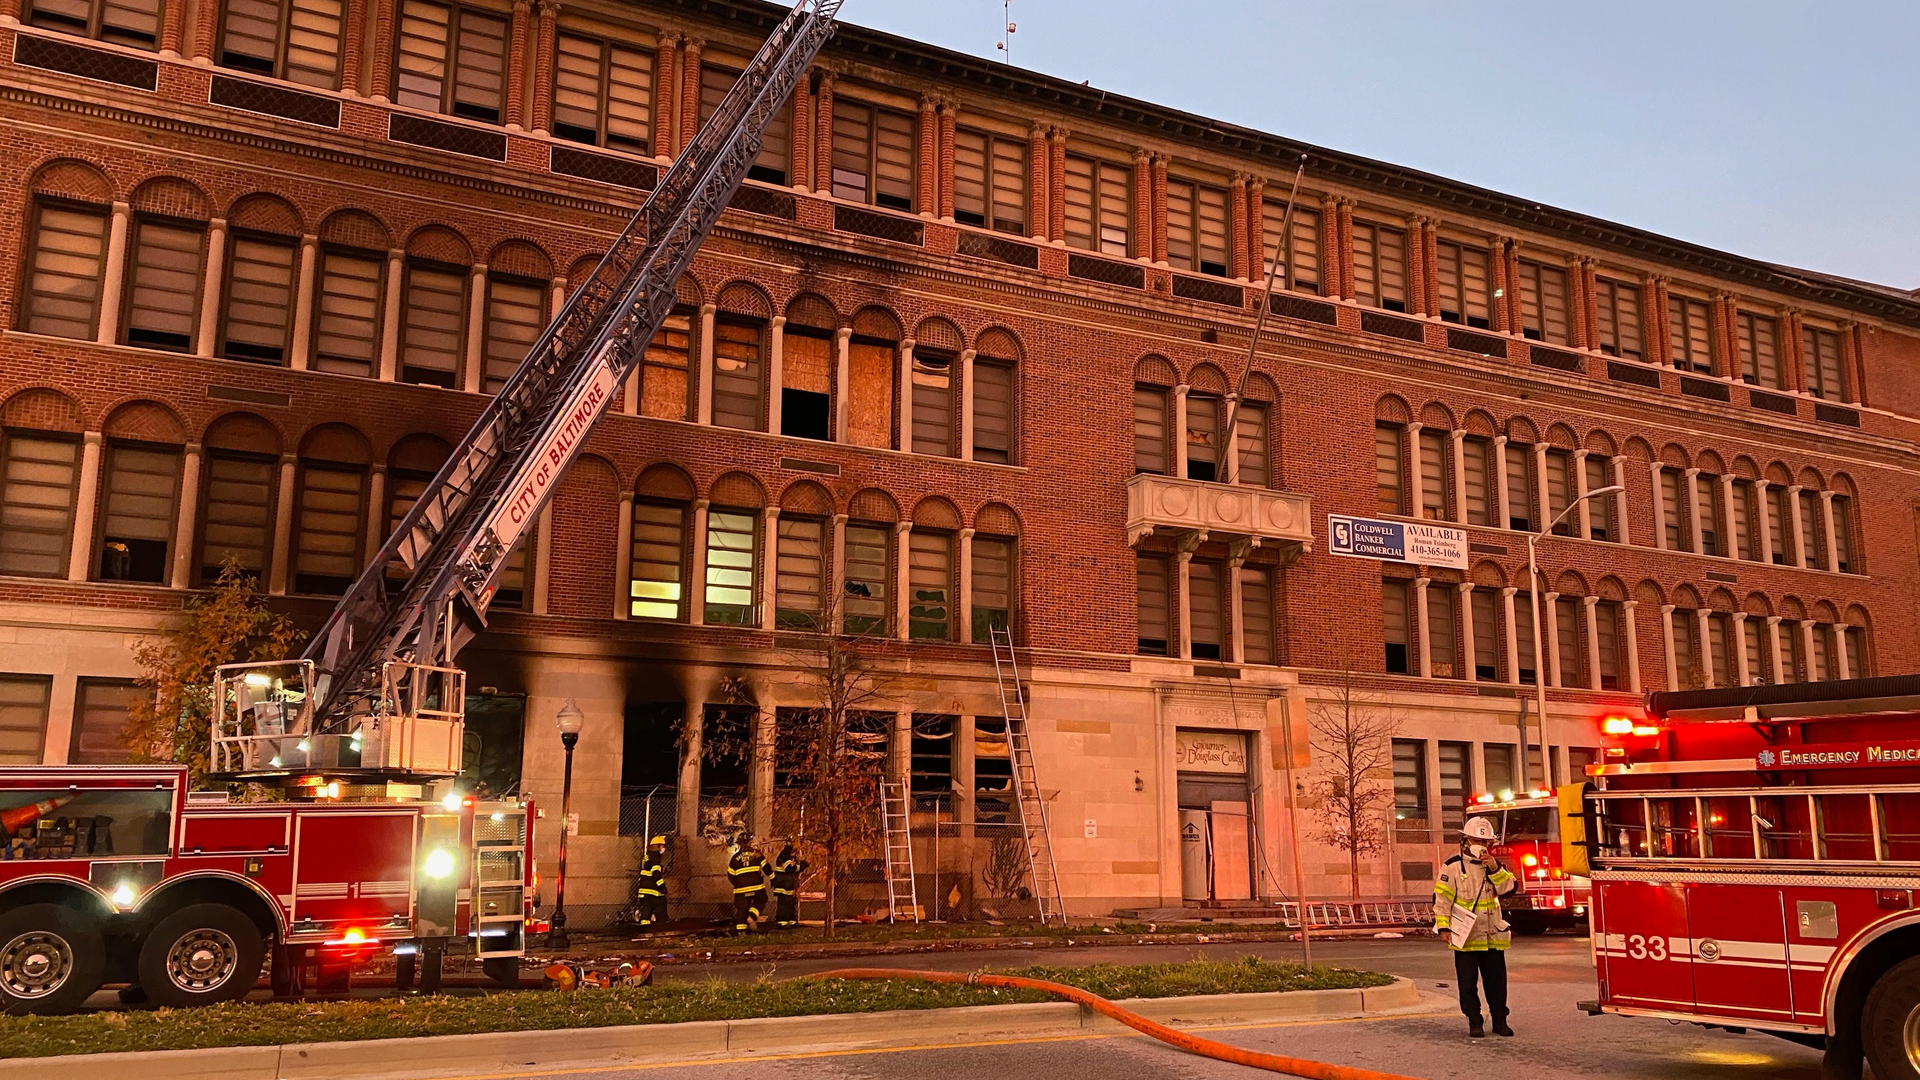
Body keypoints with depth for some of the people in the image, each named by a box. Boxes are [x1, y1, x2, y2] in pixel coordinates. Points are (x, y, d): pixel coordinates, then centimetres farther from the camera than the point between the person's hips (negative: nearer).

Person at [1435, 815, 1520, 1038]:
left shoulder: (1494, 866, 10)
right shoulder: (1453, 867, -4)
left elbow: (1509, 888, -4)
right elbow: (1441, 898, -5)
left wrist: (1495, 868, -17)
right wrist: (1443, 927, -10)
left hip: (1493, 936, 3)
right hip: (1465, 937, -3)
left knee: (1497, 982, 9)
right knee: (1468, 983, 2)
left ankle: (1500, 1021, 20)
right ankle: (1474, 1023, 11)